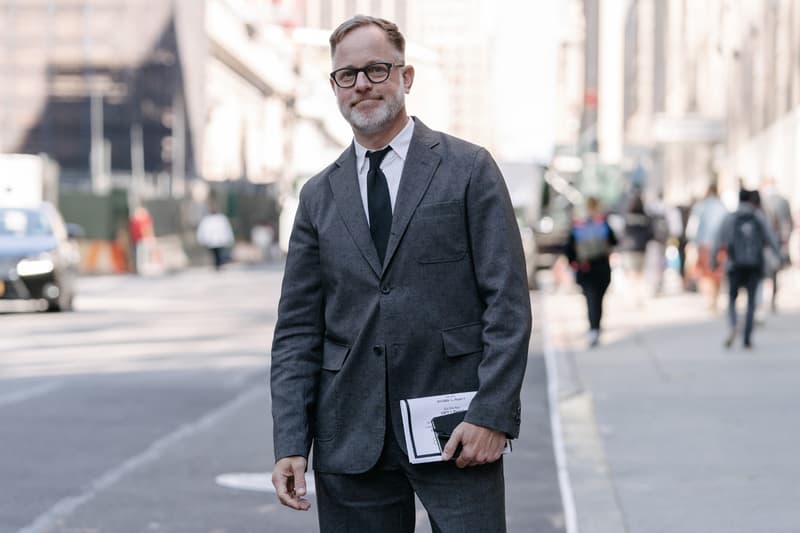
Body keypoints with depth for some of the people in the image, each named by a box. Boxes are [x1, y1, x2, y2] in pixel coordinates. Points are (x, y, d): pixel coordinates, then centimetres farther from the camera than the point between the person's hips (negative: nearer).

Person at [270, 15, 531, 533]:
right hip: (351, 440, 3)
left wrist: (491, 415, -12)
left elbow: (508, 302, -2)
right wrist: (291, 443, 0)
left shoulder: (469, 170, 3)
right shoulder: (320, 196, 12)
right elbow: (298, 329, 10)